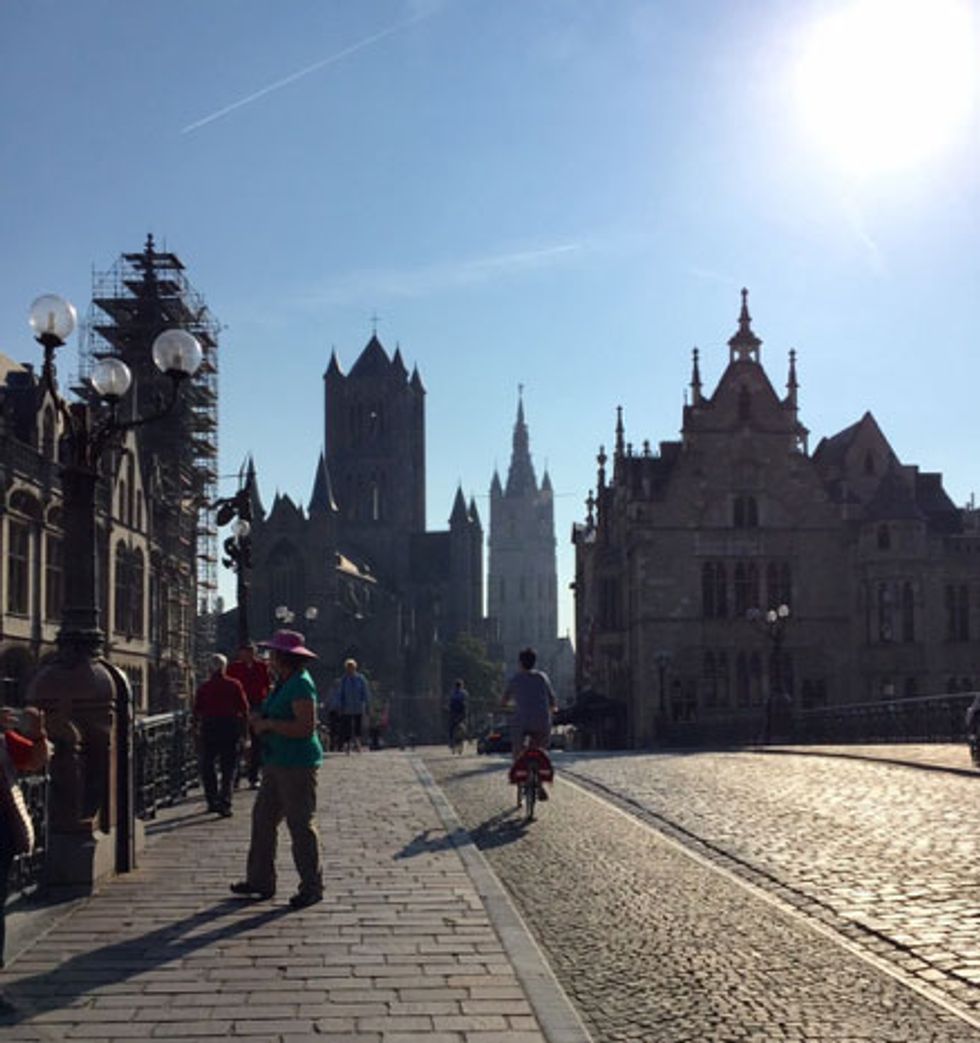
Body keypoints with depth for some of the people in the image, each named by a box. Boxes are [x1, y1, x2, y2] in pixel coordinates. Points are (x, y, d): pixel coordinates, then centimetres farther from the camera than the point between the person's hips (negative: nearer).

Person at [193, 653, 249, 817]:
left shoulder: (204, 687, 2)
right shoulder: (235, 685, 0)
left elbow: (197, 711, 3)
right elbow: (244, 709, -1)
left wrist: (198, 728, 19)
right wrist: (244, 730, 7)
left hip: (209, 726, 0)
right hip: (230, 727, 0)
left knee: (207, 766, 14)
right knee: (228, 768, 3)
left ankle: (212, 801, 13)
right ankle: (224, 802, -9)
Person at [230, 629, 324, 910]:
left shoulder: (301, 685, -17)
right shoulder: (284, 682, 14)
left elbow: (306, 727, -25)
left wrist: (269, 724, -18)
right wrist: (261, 719, 7)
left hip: (298, 764, -10)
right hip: (277, 763, 10)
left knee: (301, 825, -3)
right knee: (263, 818, 12)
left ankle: (312, 888, 6)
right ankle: (260, 881, 20)